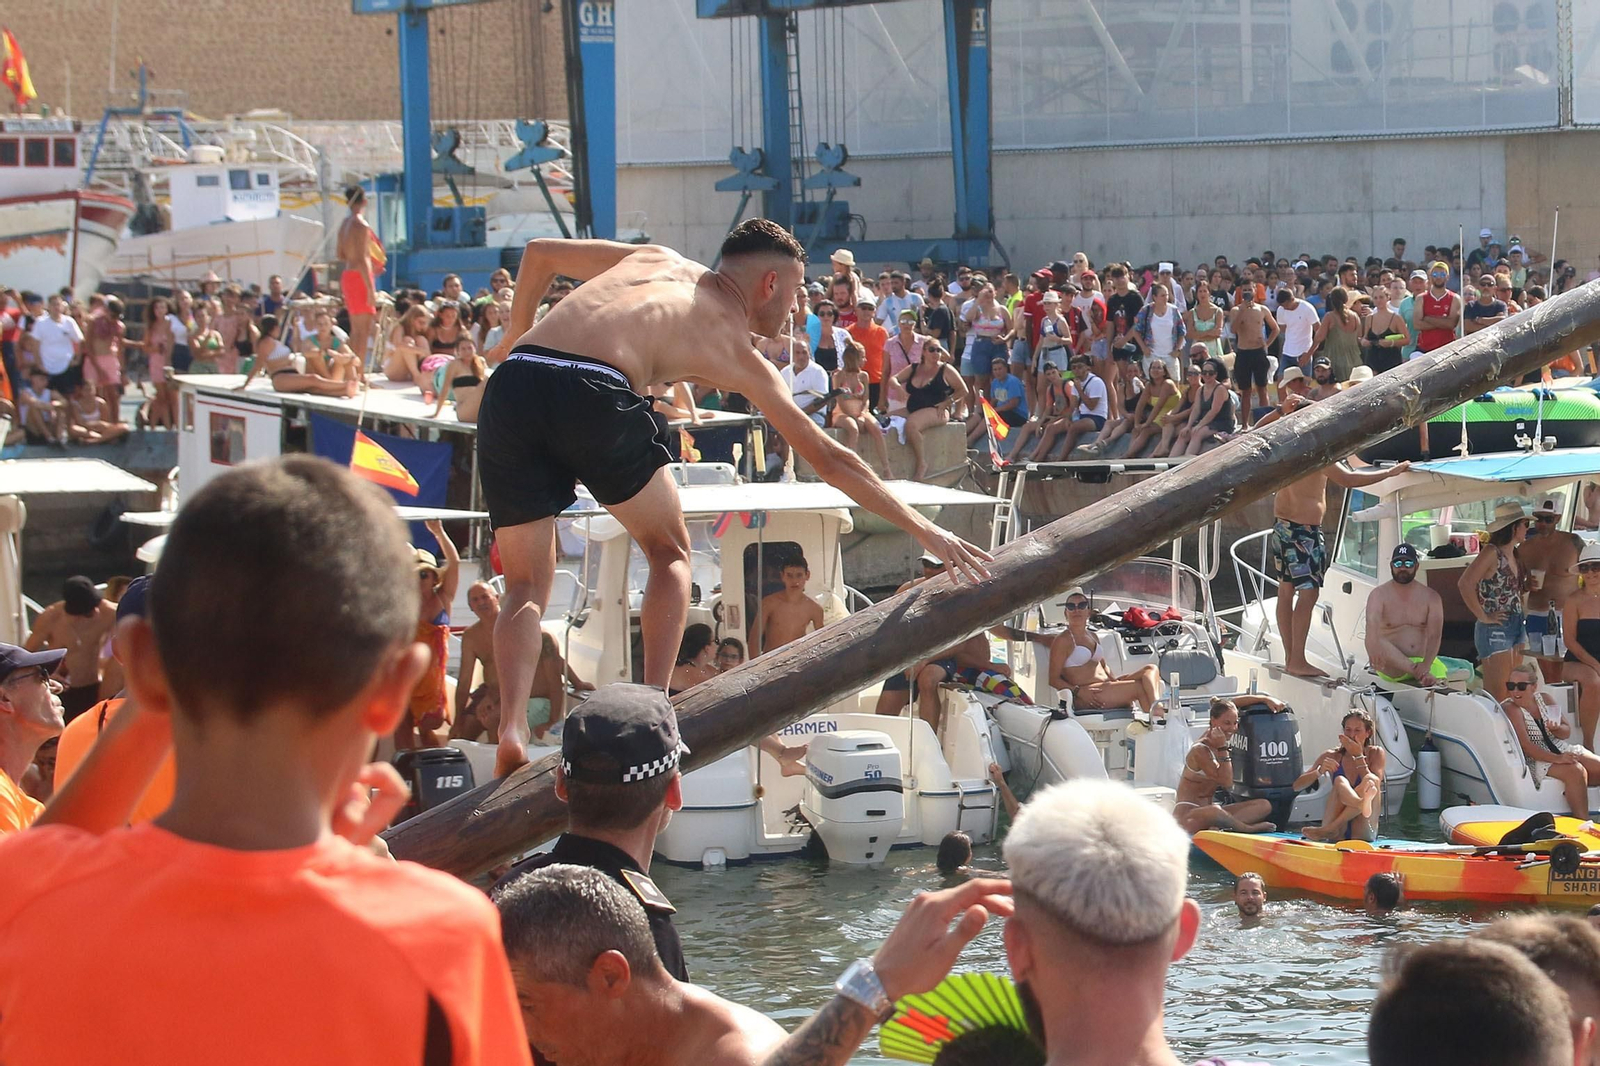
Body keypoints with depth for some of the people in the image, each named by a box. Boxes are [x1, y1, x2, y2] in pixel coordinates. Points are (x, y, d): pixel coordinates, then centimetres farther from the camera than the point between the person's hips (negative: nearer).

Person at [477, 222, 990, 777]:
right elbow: (827, 458, 23)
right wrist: (922, 528, 28)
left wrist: (516, 335, 47)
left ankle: (512, 727, -11)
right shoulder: (734, 347, 20)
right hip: (594, 393, -4)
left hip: (512, 382, 4)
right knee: (669, 553, 18)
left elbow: (538, 252, 35)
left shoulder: (655, 260, 31)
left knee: (525, 586, 11)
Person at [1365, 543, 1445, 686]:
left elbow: (1434, 636, -7)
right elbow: (1372, 631, -19)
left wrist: (1426, 664, -27)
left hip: (1423, 661, 1)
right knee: (1381, 645, -33)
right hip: (1391, 667, -1)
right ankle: (1421, 674, -40)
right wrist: (1374, 651, -42)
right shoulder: (1379, 595, 1)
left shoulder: (1430, 597, 6)